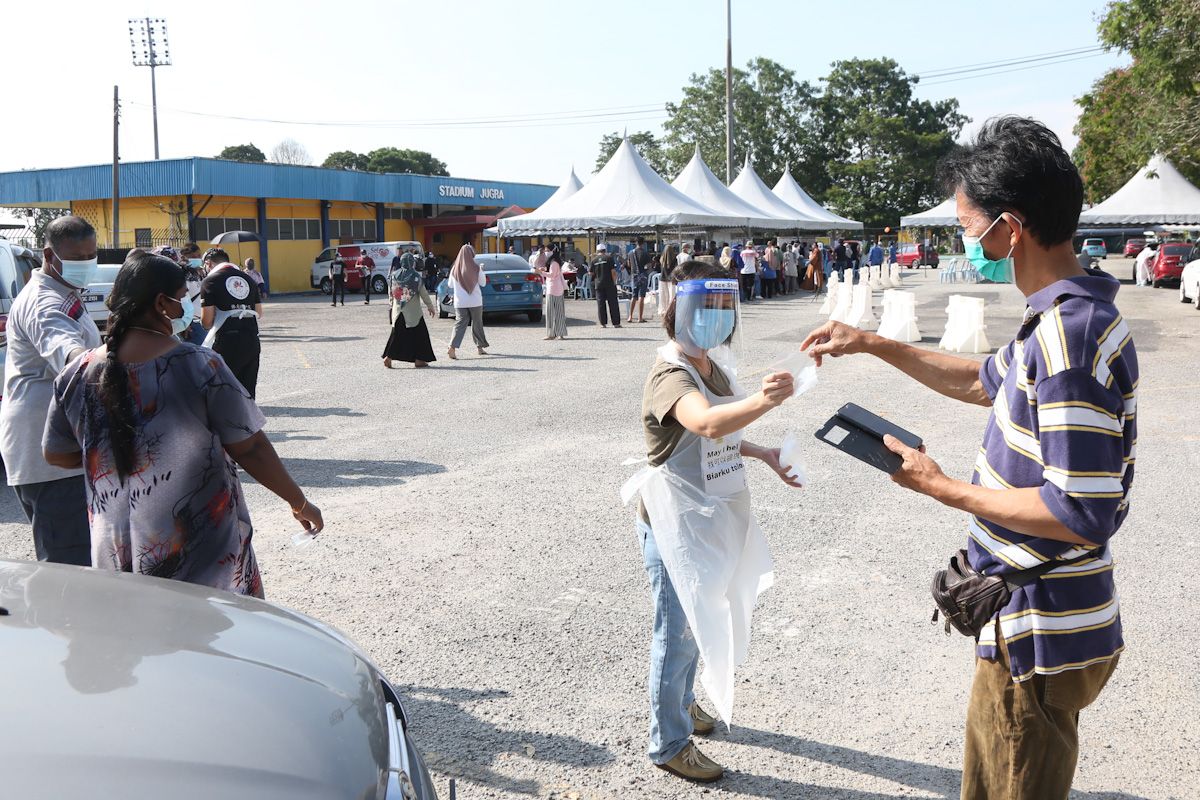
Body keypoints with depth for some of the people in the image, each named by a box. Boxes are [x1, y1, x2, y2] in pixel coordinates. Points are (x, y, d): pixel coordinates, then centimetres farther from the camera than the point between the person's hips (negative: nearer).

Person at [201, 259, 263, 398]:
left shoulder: (210, 280, -2)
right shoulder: (248, 279, 14)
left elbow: (206, 321, -7)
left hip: (227, 343, -5)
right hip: (252, 341, 5)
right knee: (248, 392, 11)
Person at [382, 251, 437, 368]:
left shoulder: (393, 275, 2)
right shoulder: (415, 276, -12)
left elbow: (391, 292, 10)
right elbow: (423, 293, -8)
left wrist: (392, 304, 23)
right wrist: (430, 306, 2)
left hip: (398, 311, 5)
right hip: (413, 312, -5)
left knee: (397, 334, 13)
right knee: (419, 334, 6)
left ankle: (388, 357, 6)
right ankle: (418, 360, 6)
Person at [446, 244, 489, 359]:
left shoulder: (455, 269, -3)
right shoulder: (476, 268, -11)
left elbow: (450, 285, 7)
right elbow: (483, 283, 0)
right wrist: (482, 273, 15)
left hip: (460, 302, 2)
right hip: (475, 302, -2)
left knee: (460, 324, 1)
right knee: (477, 324, 14)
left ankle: (452, 347, -16)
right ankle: (479, 347, 25)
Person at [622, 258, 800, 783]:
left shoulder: (713, 369, 5)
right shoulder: (671, 377, -24)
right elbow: (707, 424, -46)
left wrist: (761, 454, 8)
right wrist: (763, 401, -62)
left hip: (710, 519, 9)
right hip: (675, 523, -9)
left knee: (697, 619, 25)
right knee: (678, 631, 3)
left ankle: (681, 702, 47)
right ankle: (669, 744, 19)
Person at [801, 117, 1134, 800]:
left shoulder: (1069, 337, -28)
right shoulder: (1064, 318, 5)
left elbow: (1080, 516, -29)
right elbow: (984, 382, 23)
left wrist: (943, 488, -19)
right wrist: (872, 344, 19)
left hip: (1041, 640, -10)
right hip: (1033, 621, 10)